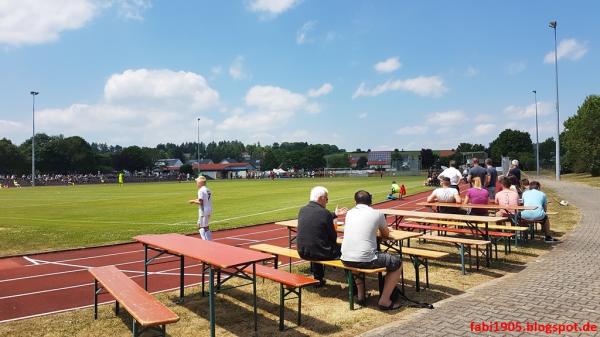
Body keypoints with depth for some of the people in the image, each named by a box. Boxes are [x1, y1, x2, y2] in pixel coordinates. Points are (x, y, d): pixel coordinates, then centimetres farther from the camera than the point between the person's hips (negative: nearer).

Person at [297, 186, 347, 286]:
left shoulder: (302, 210, 3)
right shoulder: (325, 212, -15)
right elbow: (333, 237, -7)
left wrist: (335, 214, 25)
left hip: (302, 252, 7)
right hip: (319, 253, -7)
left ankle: (318, 279, 43)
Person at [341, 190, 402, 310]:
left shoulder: (349, 213, 14)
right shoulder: (377, 214, 3)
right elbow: (385, 234, 20)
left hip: (345, 260, 5)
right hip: (366, 260, -5)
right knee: (397, 262, 16)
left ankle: (360, 294, 37)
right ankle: (384, 301, 14)